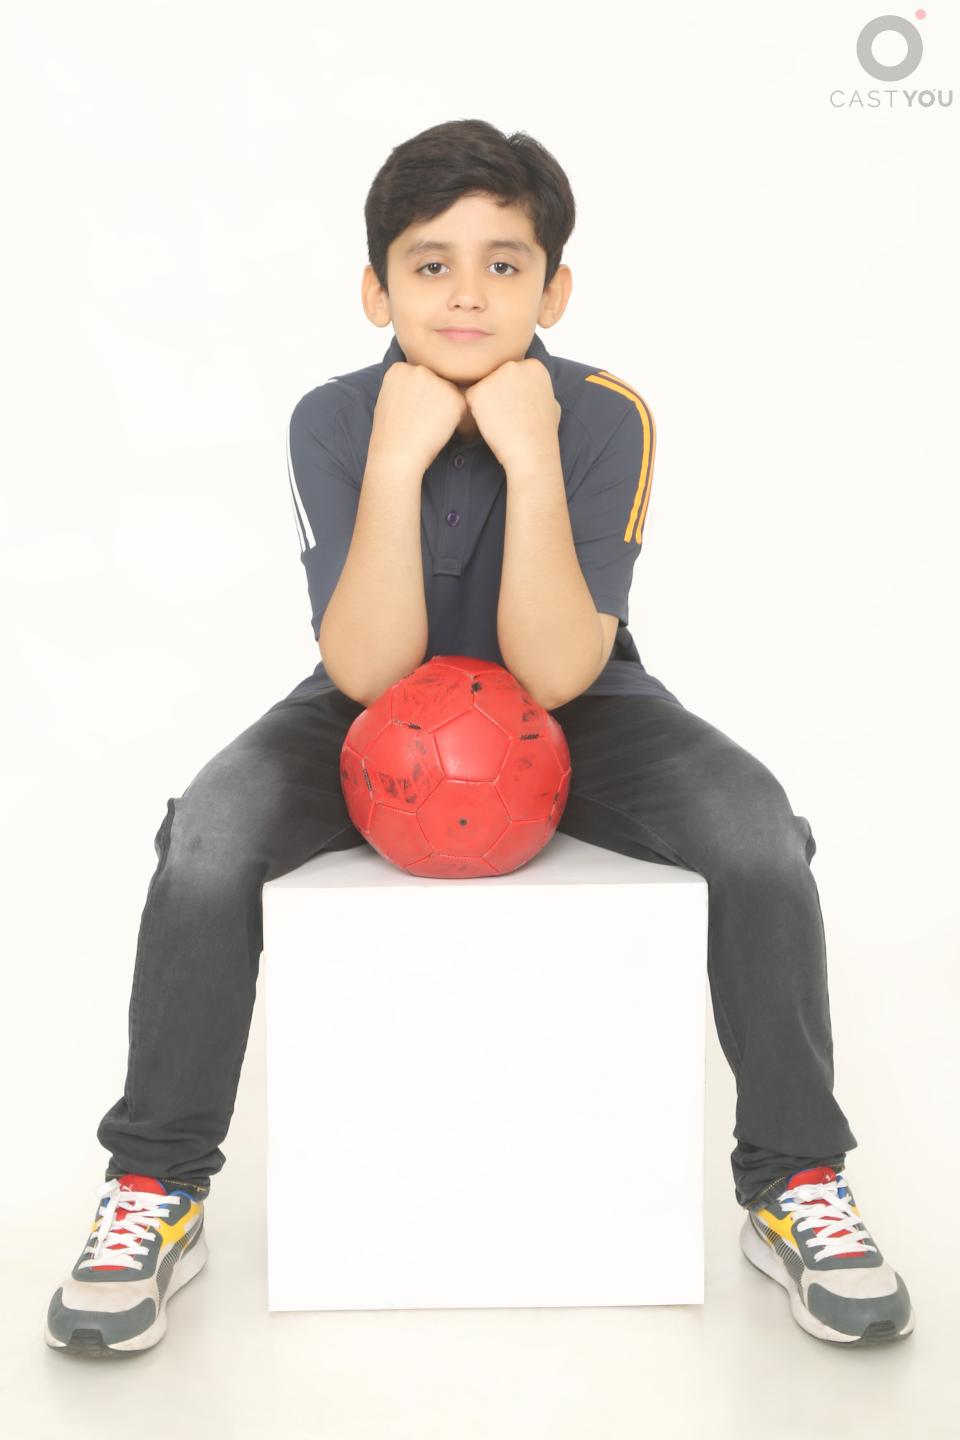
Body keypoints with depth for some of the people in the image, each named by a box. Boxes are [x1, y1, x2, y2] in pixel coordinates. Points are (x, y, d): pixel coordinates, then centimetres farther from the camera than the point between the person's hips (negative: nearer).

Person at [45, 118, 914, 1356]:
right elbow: (368, 674, -26)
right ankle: (154, 1190, -6)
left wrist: (532, 460, -34)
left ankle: (796, 1185, -6)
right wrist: (397, 461, -34)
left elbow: (554, 675, -27)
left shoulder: (606, 416, -19)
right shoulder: (333, 421, -17)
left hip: (576, 716, 0)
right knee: (204, 851, -27)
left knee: (761, 843, -26)